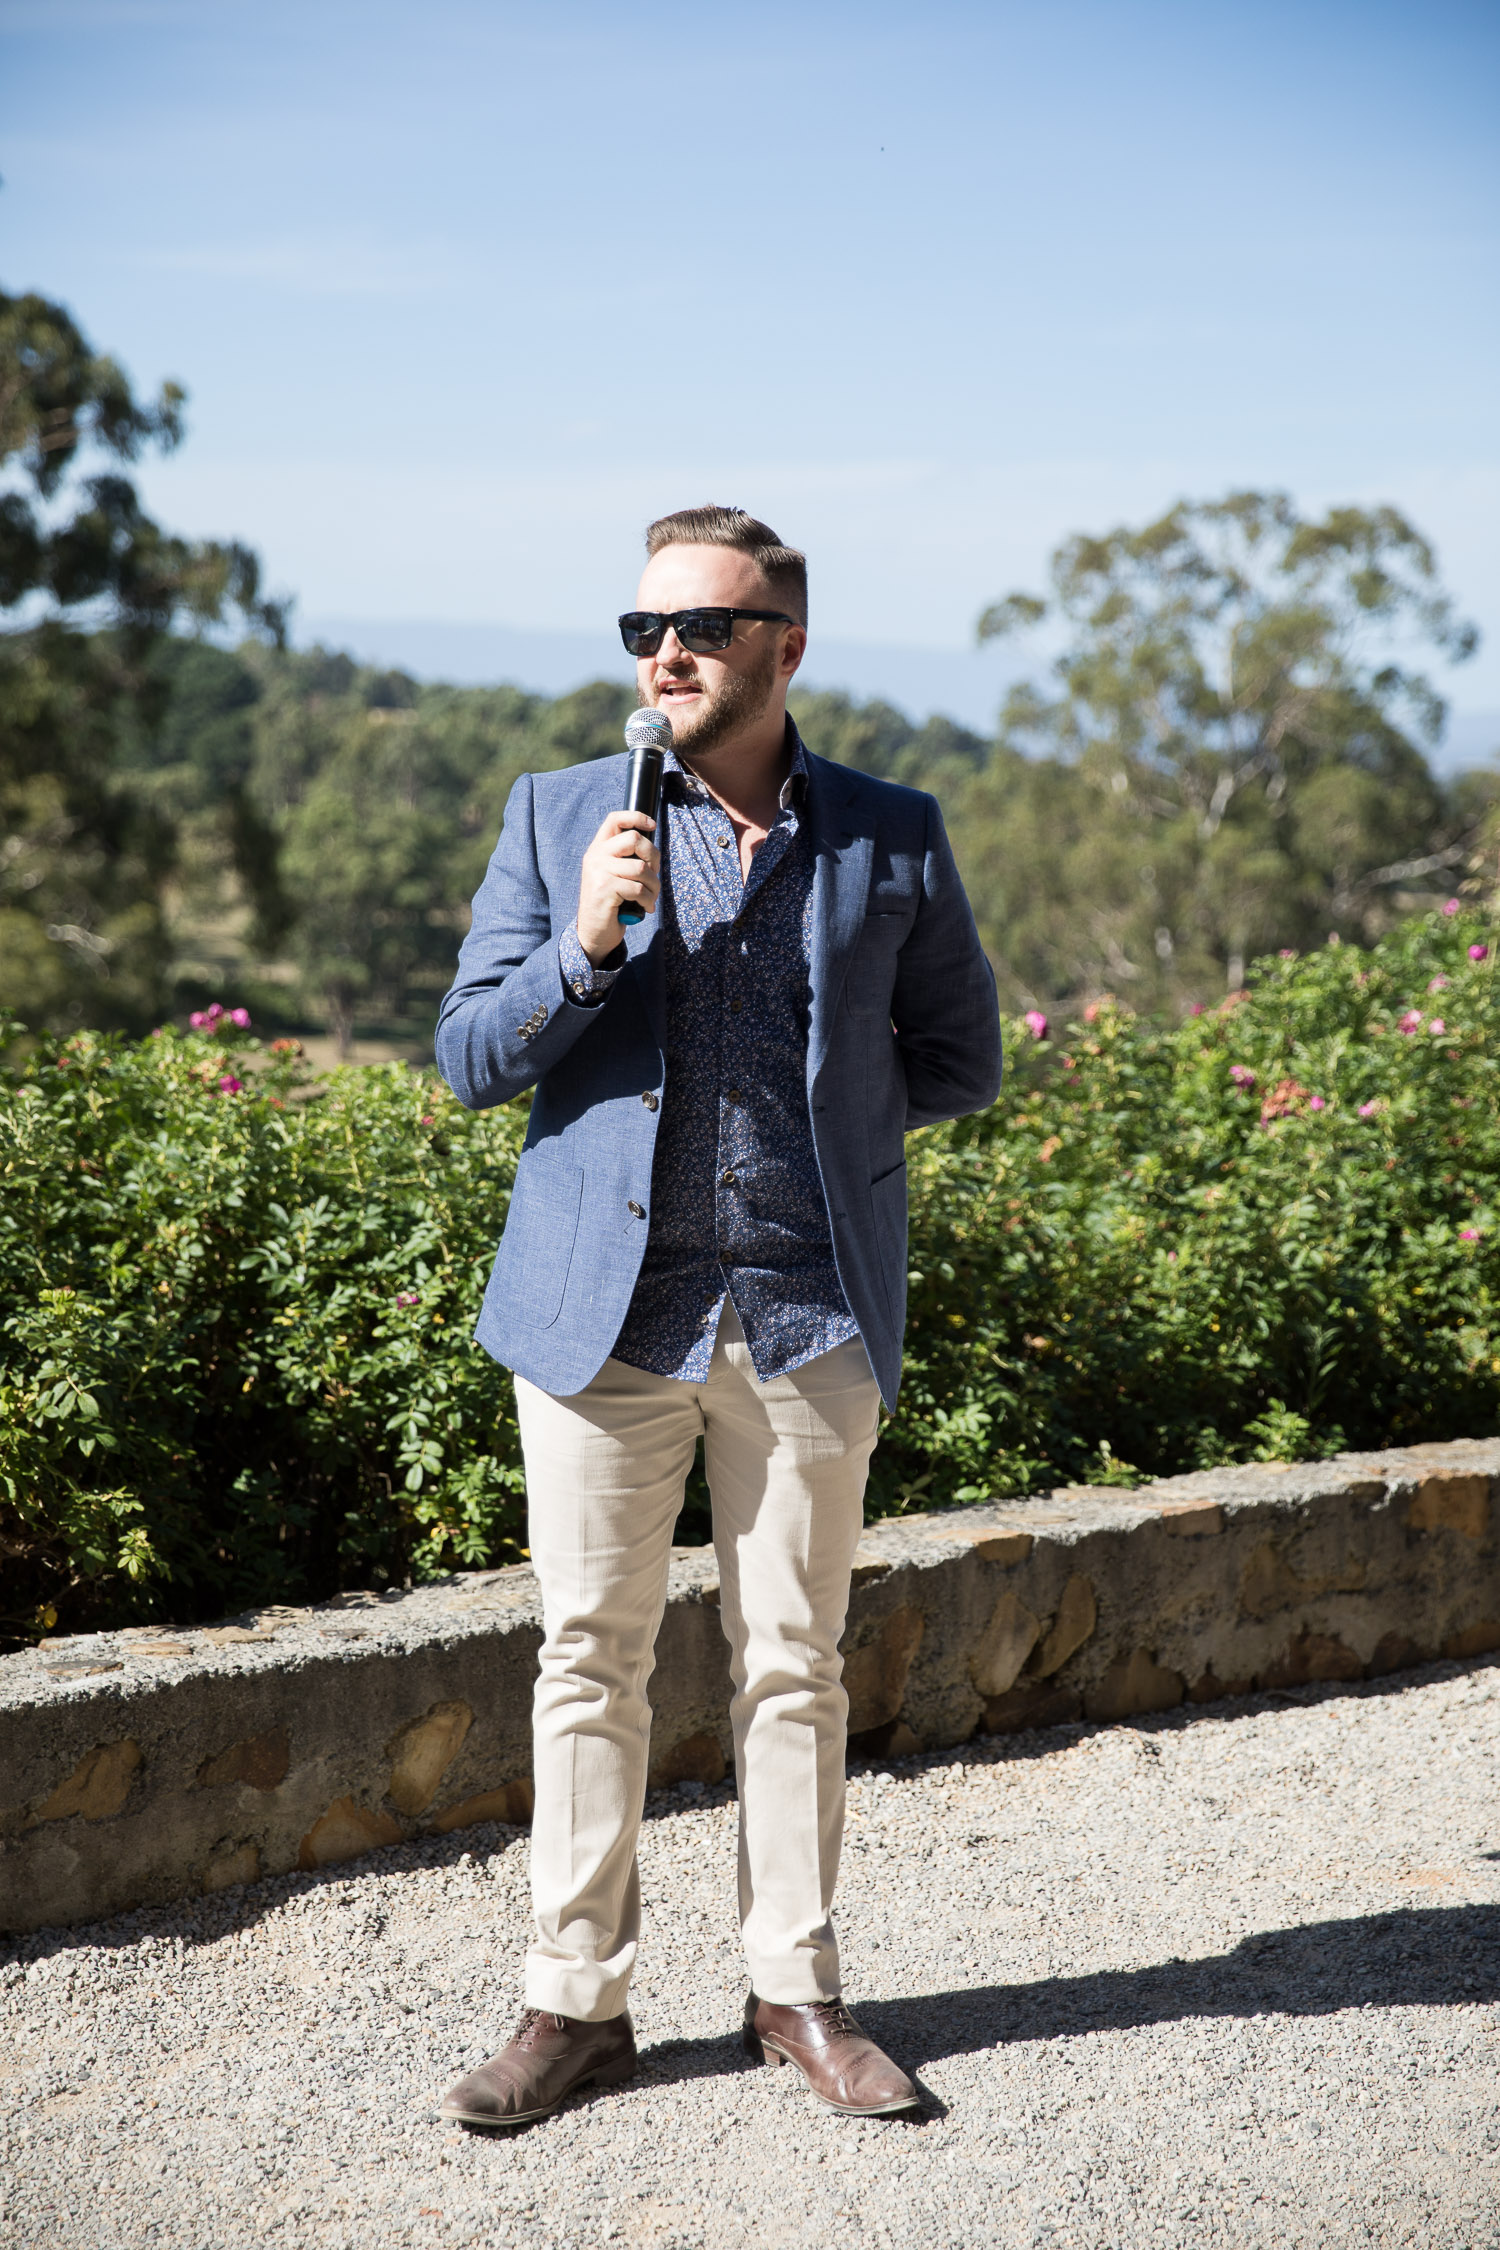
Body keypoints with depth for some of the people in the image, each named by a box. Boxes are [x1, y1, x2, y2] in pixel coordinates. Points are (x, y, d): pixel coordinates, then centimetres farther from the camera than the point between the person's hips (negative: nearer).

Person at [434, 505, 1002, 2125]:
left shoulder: (891, 837, 6)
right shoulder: (557, 818, 5)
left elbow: (959, 1062, 13)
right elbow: (469, 1059, 2)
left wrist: (809, 1113, 2)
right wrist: (586, 949, -14)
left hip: (809, 1313, 0)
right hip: (604, 1306, 0)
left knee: (794, 1661, 8)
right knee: (590, 1657, 5)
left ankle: (794, 1990, 20)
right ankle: (576, 2000, 15)